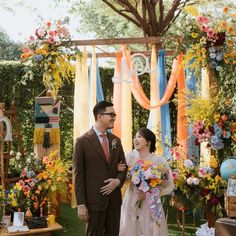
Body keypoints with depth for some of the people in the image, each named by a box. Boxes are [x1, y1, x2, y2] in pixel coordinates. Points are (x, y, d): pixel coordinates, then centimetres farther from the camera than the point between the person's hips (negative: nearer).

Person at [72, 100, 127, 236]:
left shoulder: (116, 140, 9)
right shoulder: (83, 141, -8)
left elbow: (123, 166, 14)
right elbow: (78, 174, -9)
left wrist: (118, 181, -8)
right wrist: (81, 204, -12)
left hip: (114, 198, 5)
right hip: (94, 199, -5)